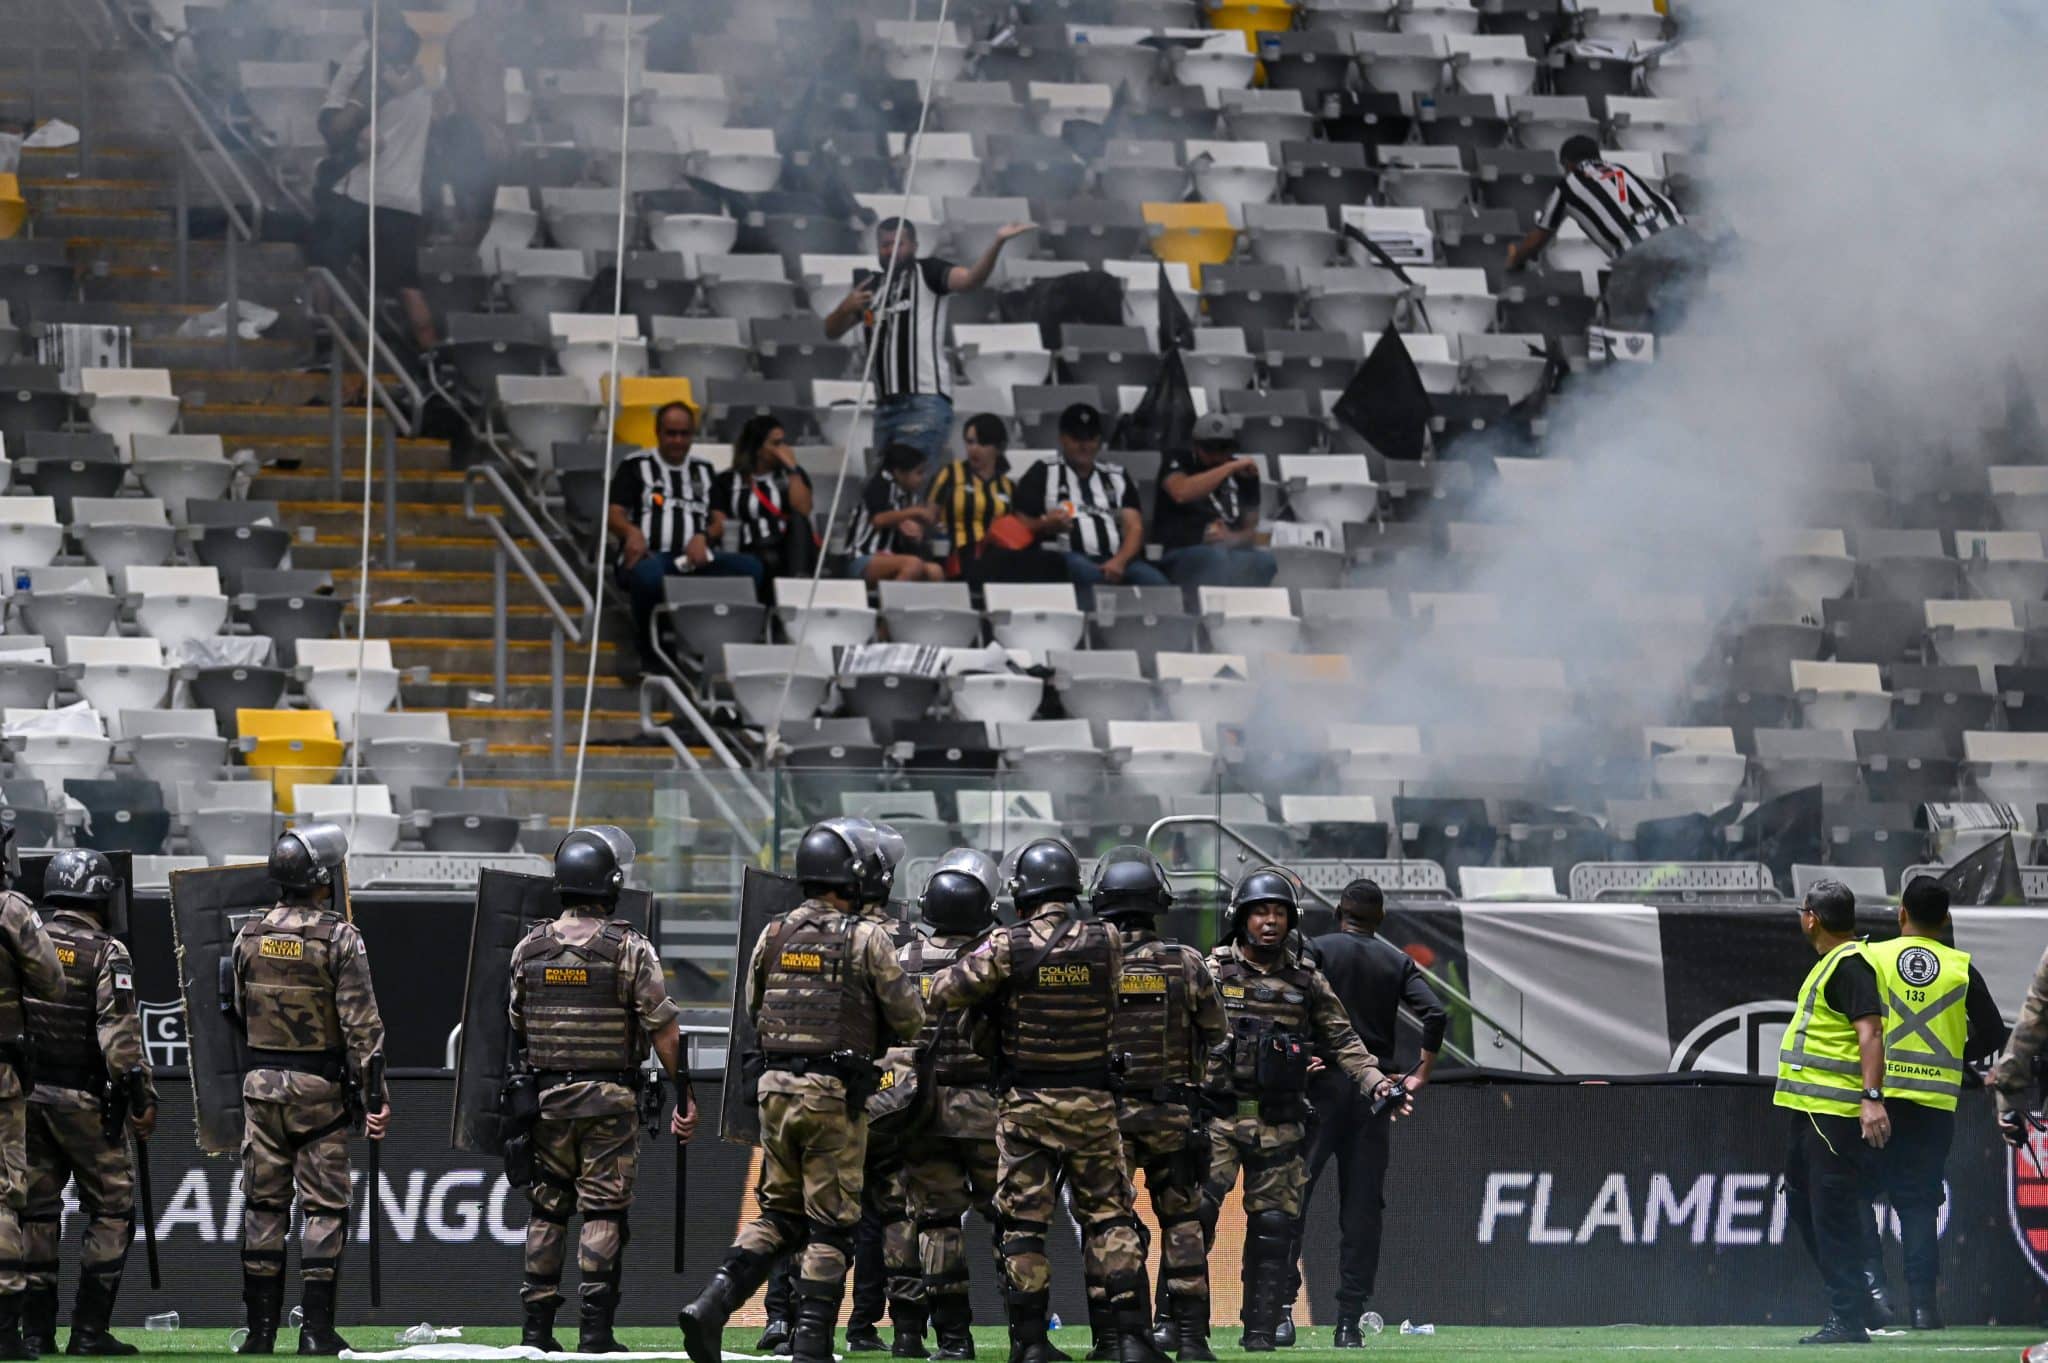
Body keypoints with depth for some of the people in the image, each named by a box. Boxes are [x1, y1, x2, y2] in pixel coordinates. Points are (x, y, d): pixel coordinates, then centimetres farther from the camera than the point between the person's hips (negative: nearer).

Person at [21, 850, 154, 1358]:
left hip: (23, 1091, 5)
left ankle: (37, 1329, 9)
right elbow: (120, 1034, -16)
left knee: (36, 1212, 10)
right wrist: (141, 1097, -13)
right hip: (82, 1099, -5)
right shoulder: (104, 953, -9)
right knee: (112, 1211, 4)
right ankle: (90, 1330, -2)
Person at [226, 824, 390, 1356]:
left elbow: (238, 1013, 12)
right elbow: (360, 1023, -13)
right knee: (324, 1207, 2)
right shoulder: (339, 938, -11)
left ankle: (261, 1329, 9)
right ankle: (316, 1331, -1)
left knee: (263, 1206, 9)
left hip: (261, 1085, 4)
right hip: (320, 1089, -4)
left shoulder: (249, 936, 2)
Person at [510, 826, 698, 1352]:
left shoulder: (528, 948, 3)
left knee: (546, 1211, 10)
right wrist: (684, 1095, -4)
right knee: (603, 1212, -1)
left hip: (546, 1095, 3)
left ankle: (536, 1327, 10)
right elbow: (663, 1029, -9)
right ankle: (595, 1332, -4)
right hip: (610, 1099, -3)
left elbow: (514, 1030, 10)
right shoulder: (630, 949, -8)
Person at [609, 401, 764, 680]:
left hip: (696, 556, 3)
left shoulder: (703, 469, 27)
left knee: (750, 567, -27)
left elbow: (719, 521, 20)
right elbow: (614, 515, 7)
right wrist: (631, 531, -17)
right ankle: (649, 654, -16)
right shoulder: (635, 466, 17)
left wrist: (703, 537, -5)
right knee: (648, 575, -43)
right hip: (651, 555, -3)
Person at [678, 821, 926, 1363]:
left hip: (775, 1088, 5)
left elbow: (753, 1011, 17)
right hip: (834, 1095, -5)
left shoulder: (773, 936, 7)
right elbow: (910, 1021, -5)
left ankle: (712, 1303, -2)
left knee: (777, 1211, 16)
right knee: (831, 1225, 3)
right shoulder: (866, 939, -8)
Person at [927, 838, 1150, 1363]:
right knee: (1109, 1215, 8)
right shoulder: (1105, 944, -3)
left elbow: (943, 993, -6)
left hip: (1026, 1103, -1)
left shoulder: (1007, 947, -10)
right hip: (1091, 1102, 1)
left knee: (1023, 1222, 6)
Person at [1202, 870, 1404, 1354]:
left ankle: (1261, 1328, 10)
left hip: (1279, 1124, 3)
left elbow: (1341, 1040, 11)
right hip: (1219, 1114, -3)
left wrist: (1377, 1084, -2)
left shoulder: (1306, 979, 9)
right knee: (1195, 1210, -14)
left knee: (1273, 1226, 3)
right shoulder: (1214, 971, 2)